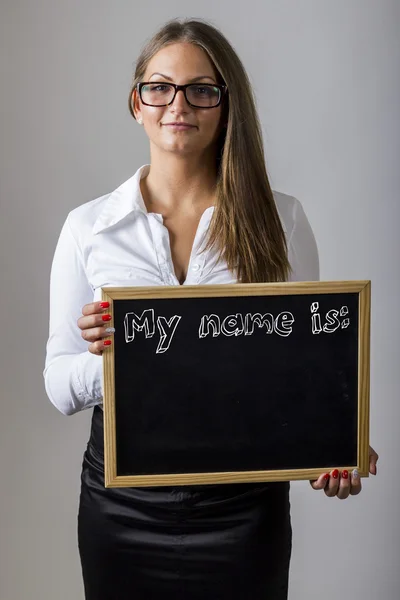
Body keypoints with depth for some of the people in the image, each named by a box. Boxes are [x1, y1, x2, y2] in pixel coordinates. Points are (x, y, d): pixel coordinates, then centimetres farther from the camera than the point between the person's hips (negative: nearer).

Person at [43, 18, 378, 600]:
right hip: (122, 502, 1)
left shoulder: (280, 219, -1)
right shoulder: (88, 226, -1)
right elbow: (59, 386, 0)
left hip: (243, 502, 0)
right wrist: (106, 355, -22)